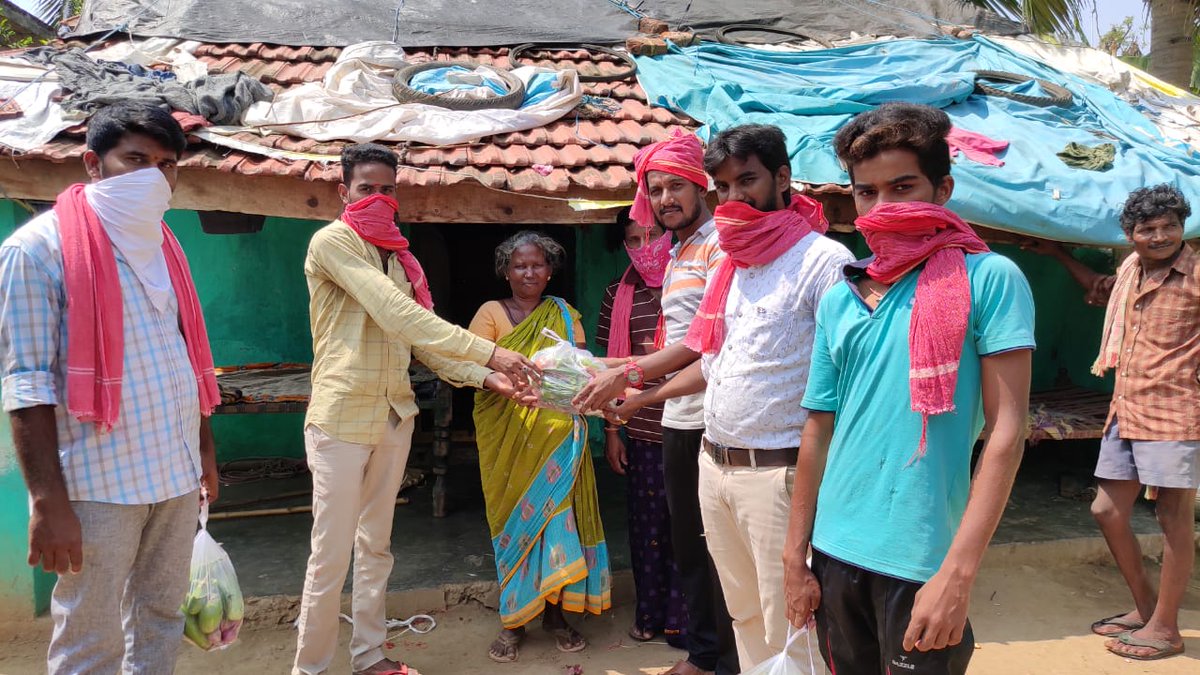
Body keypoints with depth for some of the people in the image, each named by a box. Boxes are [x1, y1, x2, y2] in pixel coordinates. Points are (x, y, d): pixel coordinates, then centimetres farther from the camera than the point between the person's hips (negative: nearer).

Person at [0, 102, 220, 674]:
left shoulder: (162, 246, 11)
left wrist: (204, 449, 17)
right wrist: (48, 502, -18)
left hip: (177, 472, 6)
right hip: (99, 483, -6)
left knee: (160, 624, 15)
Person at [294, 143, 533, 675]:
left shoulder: (396, 254, 14)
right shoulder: (332, 242, -10)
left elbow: (416, 336, 11)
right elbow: (397, 314, -23)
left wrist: (482, 377, -3)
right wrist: (488, 353, -26)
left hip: (394, 413, 7)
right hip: (341, 417, -7)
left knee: (375, 545, 16)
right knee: (331, 554, 0)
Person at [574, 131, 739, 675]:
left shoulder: (720, 245, -11)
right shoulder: (677, 254, 17)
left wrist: (628, 374, -23)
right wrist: (628, 385, 12)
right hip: (677, 419, 9)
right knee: (687, 544, 17)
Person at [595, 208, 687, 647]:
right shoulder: (618, 295, 6)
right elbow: (613, 367, 10)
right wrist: (611, 430, 9)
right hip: (641, 431, 3)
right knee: (646, 525, 11)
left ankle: (682, 619, 22)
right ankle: (649, 613, 30)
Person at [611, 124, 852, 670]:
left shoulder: (824, 261, -10)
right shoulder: (730, 266, 14)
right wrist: (638, 397, 21)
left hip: (777, 473, -7)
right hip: (714, 465, 7)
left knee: (790, 629, -1)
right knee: (744, 613, 18)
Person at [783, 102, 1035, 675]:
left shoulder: (988, 279, -6)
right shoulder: (838, 300, 7)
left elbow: (1005, 429, -11)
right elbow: (818, 431, 10)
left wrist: (957, 572, -17)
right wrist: (794, 556, 8)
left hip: (922, 560, -4)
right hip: (834, 554, 5)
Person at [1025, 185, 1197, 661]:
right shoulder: (1131, 268, 10)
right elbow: (1103, 290, 34)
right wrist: (1057, 254, 37)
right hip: (1126, 413, 8)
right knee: (1108, 511, 11)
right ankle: (1144, 607, 28)